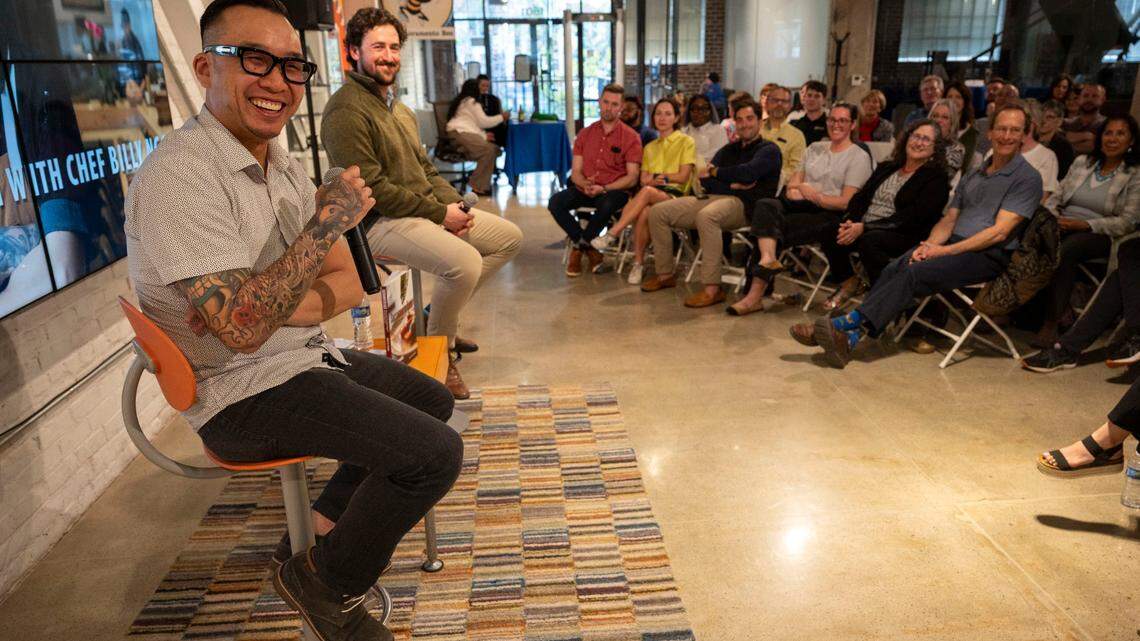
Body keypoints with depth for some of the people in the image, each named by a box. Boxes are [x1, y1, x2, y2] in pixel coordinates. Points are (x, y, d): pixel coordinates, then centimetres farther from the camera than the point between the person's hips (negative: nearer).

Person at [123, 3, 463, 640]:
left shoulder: (286, 167, 6)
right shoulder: (179, 177, -22)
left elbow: (347, 282, 4)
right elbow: (243, 329, -30)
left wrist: (277, 309, -17)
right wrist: (327, 219, -25)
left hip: (304, 357, 10)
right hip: (244, 395, -9)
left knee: (433, 400, 21)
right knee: (435, 452, -20)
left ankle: (318, 531, 23)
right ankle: (327, 582, 6)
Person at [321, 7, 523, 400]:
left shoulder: (398, 109, 18)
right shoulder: (346, 110, -14)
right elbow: (372, 187, -20)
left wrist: (453, 203, 0)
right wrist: (440, 213, -17)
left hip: (429, 210, 10)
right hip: (381, 221, -10)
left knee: (509, 237, 8)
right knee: (465, 261, -32)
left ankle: (441, 315, 13)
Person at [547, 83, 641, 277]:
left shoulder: (631, 137, -1)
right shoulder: (585, 134, 11)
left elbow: (632, 178, -7)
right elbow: (576, 171, 8)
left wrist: (604, 189, -20)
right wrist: (586, 185, -16)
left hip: (615, 191, -4)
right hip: (584, 189, 4)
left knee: (606, 205, -38)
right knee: (555, 202, -23)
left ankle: (579, 248, -13)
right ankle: (589, 249, -11)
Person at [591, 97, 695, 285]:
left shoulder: (686, 142, 10)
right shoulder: (649, 147, 25)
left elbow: (683, 177, -1)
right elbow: (643, 179, 13)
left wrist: (657, 176, 1)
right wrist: (656, 179, -9)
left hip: (675, 196, -3)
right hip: (651, 196, 4)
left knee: (647, 191, -39)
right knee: (643, 213, -37)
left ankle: (612, 235, -38)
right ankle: (638, 263, -28)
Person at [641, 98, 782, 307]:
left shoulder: (769, 150, 6)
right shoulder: (729, 150, 25)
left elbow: (748, 172, -15)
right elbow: (705, 181, 10)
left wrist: (714, 172, -1)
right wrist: (732, 185, -8)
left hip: (742, 204, -7)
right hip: (713, 198, 7)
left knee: (706, 216, -41)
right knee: (657, 212, -1)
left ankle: (712, 289, -39)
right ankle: (665, 275, 7)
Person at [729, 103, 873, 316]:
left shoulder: (859, 157, 4)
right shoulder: (815, 148, 24)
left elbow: (846, 202, -5)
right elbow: (796, 180, 20)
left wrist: (812, 195, -14)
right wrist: (792, 189, -4)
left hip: (829, 214, -5)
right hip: (800, 206, 6)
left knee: (773, 225, -28)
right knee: (765, 205, -28)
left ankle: (755, 295, -29)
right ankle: (768, 259, -48)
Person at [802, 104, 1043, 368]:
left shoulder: (1027, 177, 1)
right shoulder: (974, 175, 24)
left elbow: (999, 232, -9)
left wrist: (946, 250, -15)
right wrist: (930, 244, -4)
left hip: (989, 255, -6)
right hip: (954, 245, 6)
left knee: (915, 272, -30)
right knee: (896, 267, -24)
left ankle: (849, 325, -40)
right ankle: (849, 336, -38)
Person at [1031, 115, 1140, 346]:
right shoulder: (1082, 162, 19)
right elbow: (1056, 197, 17)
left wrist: (1084, 224, -15)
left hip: (1100, 235, -4)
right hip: (1064, 225, 4)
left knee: (1064, 250, -37)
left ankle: (1052, 321, -33)